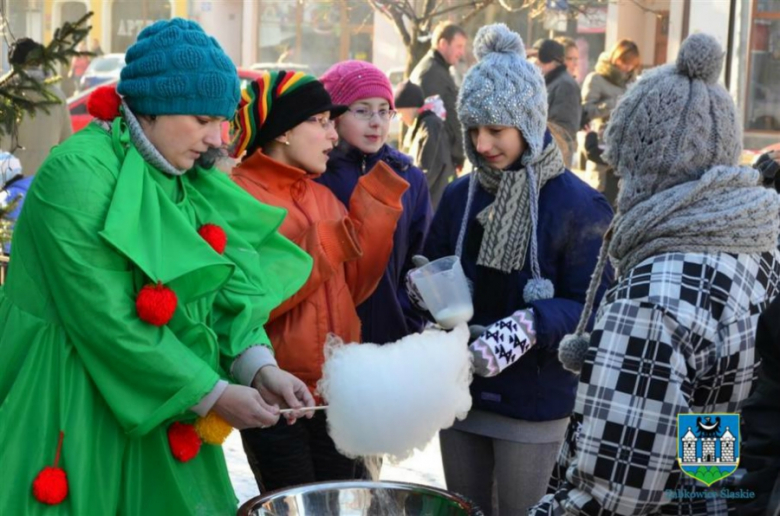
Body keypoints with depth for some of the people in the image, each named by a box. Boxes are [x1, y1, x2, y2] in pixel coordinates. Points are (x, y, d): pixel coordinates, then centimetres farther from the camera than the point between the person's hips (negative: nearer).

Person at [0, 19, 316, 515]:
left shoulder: (187, 183, 7)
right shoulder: (78, 174, -18)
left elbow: (223, 291, 2)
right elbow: (107, 322, -22)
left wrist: (257, 364, -15)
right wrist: (213, 394, -19)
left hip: (154, 414, 7)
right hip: (72, 412, -7)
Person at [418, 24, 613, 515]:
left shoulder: (578, 205, -12)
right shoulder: (460, 195, 3)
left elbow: (592, 308, -14)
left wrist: (533, 324, -31)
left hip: (534, 402, -5)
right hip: (460, 392, 5)